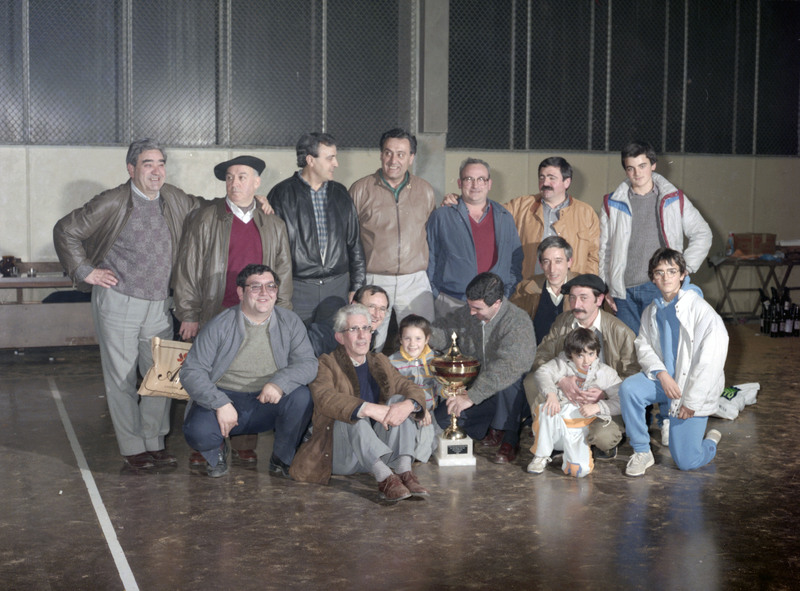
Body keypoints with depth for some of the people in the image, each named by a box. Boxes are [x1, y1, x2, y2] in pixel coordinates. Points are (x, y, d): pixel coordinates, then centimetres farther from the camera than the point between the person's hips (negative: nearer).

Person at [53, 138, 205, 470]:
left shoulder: (174, 199, 6)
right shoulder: (113, 203, -9)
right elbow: (65, 231, -3)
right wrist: (84, 271, -5)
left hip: (159, 305, 5)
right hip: (118, 303, -5)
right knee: (121, 378, 2)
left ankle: (155, 443, 20)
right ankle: (132, 448, 13)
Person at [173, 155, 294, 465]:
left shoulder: (273, 224, 12)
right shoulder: (204, 218, 3)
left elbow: (283, 273, 16)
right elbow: (187, 268, 2)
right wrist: (189, 315, -3)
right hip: (214, 316, -2)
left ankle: (244, 445, 17)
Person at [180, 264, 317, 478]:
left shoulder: (289, 322, 0)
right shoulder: (220, 326, -7)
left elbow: (308, 362, -8)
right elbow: (191, 371, -10)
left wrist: (280, 383, -29)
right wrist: (220, 404, -25)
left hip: (267, 404, 2)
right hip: (224, 396, -2)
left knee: (301, 395, -28)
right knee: (198, 433, -31)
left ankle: (282, 459, -2)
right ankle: (217, 451, 10)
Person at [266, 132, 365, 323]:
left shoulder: (340, 194, 12)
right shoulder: (282, 194, -1)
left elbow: (354, 244, 15)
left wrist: (357, 287, 9)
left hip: (338, 286, 4)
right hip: (298, 289, -3)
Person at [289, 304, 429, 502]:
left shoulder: (379, 362, 18)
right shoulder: (327, 363, 2)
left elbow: (414, 389, 6)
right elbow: (324, 398, -20)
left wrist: (408, 404, -21)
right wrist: (369, 409, -34)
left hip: (379, 448, 4)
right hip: (339, 454, -4)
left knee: (398, 400, -16)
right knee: (354, 412, -31)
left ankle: (404, 470, -33)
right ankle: (384, 478, -47)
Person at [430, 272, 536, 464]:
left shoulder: (518, 323, -26)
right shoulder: (467, 313, -4)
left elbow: (507, 366, -39)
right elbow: (444, 329, 14)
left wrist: (472, 396, -45)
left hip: (512, 394, -6)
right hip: (474, 389, 7)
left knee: (507, 381, -40)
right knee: (441, 417, -11)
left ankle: (510, 439, -19)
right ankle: (494, 429, 11)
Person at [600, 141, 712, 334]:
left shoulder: (674, 200, 6)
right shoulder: (613, 204, 8)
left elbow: (702, 235, 12)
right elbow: (604, 248, 12)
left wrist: (684, 268, 1)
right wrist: (606, 288, 7)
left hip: (661, 288, -1)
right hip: (625, 291, 2)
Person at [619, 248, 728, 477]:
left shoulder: (701, 310, -15)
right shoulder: (651, 312, 5)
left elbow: (711, 362, -17)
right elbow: (643, 346, 4)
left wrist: (691, 402, -17)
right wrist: (661, 374, -17)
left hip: (694, 389, -5)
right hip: (663, 379, 5)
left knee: (686, 461, -8)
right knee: (628, 388, -27)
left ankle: (710, 440, 30)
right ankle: (641, 453, -9)